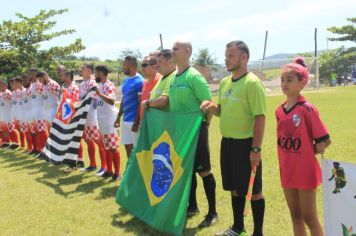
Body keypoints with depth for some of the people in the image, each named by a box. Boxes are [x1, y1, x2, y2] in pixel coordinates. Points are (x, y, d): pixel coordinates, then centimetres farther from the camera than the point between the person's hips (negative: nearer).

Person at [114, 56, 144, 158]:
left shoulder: (139, 81, -14)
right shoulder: (126, 81, 13)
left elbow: (141, 103, -17)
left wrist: (136, 122, -19)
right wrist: (118, 118, 17)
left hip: (134, 121, -9)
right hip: (125, 120, 9)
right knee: (127, 146, 13)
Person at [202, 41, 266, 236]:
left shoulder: (252, 83, -14)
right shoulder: (224, 83, 10)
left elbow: (260, 117, -17)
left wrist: (256, 149, -20)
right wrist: (212, 107, -2)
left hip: (246, 143, -8)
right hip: (227, 142, 8)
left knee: (253, 190, 3)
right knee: (235, 188, 18)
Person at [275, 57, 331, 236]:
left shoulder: (307, 109, -15)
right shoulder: (279, 111, 4)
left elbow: (324, 142, -13)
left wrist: (308, 152, -4)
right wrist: (283, 164, 8)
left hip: (305, 171, -6)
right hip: (287, 171, 6)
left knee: (309, 217, 3)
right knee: (295, 216, 16)